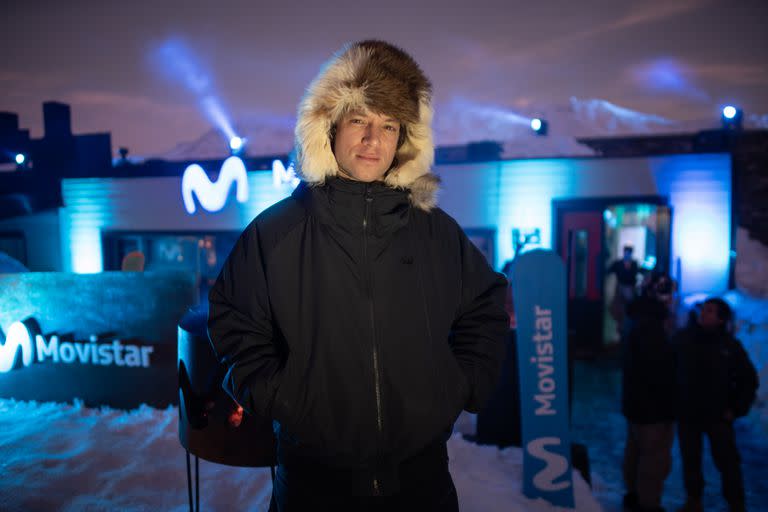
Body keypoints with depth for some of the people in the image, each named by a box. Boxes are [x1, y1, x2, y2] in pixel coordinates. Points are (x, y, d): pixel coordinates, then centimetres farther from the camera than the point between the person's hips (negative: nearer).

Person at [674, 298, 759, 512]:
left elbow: (749, 379, 2)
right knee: (690, 460, 13)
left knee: (727, 462, 6)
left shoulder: (730, 345, -7)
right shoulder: (684, 338, -6)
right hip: (686, 413, 1)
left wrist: (736, 409, -4)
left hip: (718, 415, -1)